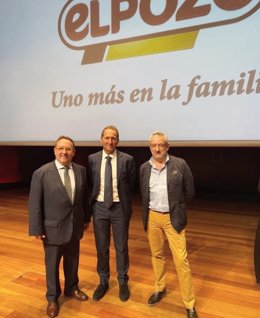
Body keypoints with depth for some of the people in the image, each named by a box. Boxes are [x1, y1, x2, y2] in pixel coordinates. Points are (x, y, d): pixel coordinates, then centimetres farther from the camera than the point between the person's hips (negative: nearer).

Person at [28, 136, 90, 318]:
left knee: (73, 261, 21)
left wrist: (86, 218, 11)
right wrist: (37, 229, -10)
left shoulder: (81, 171, -3)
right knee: (52, 265, 15)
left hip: (75, 226, 4)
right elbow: (34, 204, -11)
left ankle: (72, 288, 46)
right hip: (53, 228, -3)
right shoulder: (41, 173, -14)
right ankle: (52, 298, 37)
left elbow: (84, 197, 6)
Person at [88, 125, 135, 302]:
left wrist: (123, 199, 4)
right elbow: (90, 183, 7)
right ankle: (103, 281, 35)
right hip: (99, 207, 2)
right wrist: (93, 202, 5)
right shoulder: (92, 159, -2)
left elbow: (131, 184, 2)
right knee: (101, 247, 14)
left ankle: (123, 282, 32)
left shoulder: (127, 159, -7)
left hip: (119, 208, -1)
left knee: (121, 247, 12)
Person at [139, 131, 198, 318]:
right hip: (152, 217, 3)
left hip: (173, 218, -3)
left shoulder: (180, 164, -9)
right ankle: (160, 289, 39)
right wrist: (147, 213, 10)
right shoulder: (144, 168, 1)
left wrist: (176, 208, 4)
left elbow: (189, 192, -1)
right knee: (157, 255, 17)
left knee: (181, 260, -1)